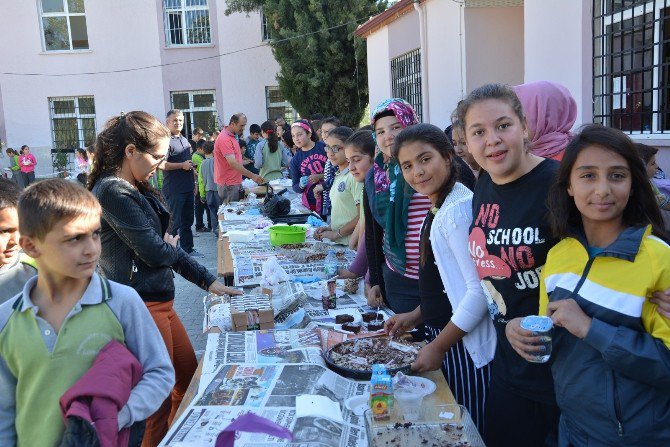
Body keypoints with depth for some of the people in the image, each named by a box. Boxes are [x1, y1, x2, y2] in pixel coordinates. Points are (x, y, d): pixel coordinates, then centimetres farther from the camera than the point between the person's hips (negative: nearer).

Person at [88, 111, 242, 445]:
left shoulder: (136, 188, 10)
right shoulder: (114, 191, -19)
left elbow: (169, 248, 14)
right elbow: (155, 251, -20)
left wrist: (208, 281, 12)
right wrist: (172, 246, 3)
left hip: (159, 301, 10)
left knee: (188, 373, 22)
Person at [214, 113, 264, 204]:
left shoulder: (233, 136, 11)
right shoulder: (224, 139, -21)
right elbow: (232, 163, -29)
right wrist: (252, 176, -31)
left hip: (235, 182, 9)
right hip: (228, 185, -9)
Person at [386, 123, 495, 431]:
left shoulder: (459, 208, -21)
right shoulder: (439, 207, 9)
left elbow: (479, 289, -23)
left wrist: (438, 346, -18)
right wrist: (417, 316, 13)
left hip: (465, 346, -9)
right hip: (441, 335, 9)